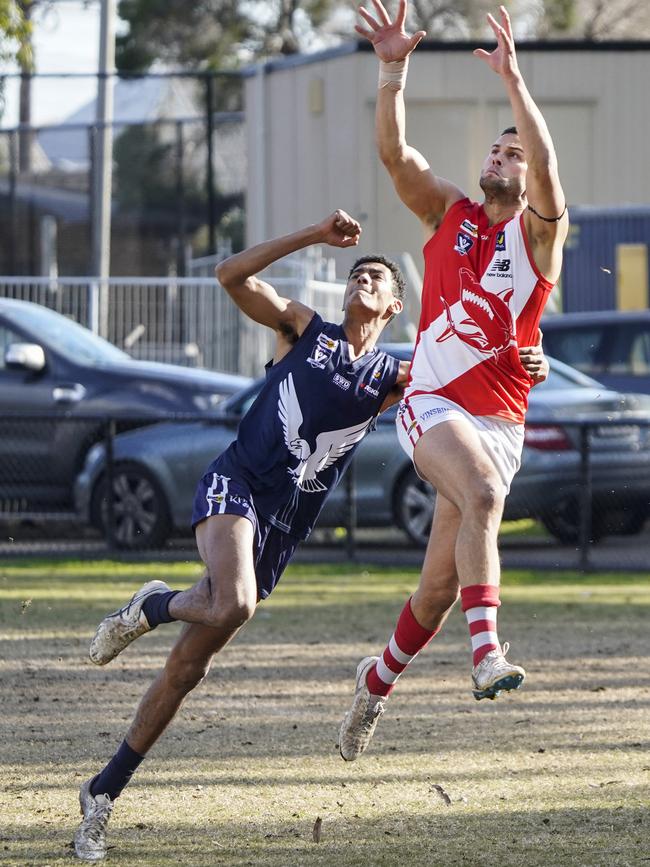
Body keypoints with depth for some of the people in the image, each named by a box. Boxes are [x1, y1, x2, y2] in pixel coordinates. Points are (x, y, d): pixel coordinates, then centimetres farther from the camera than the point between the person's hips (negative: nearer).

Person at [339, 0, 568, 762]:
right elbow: (394, 152, -4)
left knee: (440, 581, 4)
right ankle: (487, 652, -43)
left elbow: (547, 166, -18)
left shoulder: (538, 232, 3)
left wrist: (513, 82, -28)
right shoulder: (448, 214, 9)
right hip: (432, 405, -1)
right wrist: (393, 72, -18)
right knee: (483, 493, -33)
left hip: (499, 422, 1)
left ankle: (379, 679, 29)